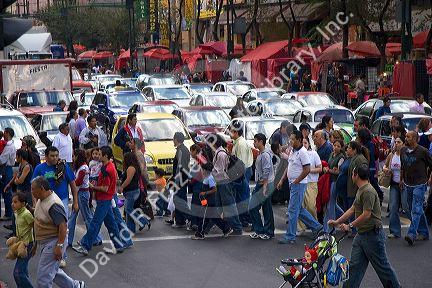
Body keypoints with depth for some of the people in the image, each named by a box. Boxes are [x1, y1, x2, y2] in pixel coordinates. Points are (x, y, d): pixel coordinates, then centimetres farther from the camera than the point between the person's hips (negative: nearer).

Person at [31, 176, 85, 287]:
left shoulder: (53, 205, -25)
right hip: (44, 242, 11)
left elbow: (63, 226, -27)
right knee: (52, 271, 22)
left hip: (53, 243, -11)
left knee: (43, 277, -7)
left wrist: (59, 246, -27)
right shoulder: (41, 199, 6)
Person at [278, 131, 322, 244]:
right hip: (293, 184, 10)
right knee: (299, 209, 17)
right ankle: (316, 226, 28)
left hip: (299, 184, -10)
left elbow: (307, 170, -21)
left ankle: (290, 237, 0)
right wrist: (282, 180, 14)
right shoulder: (292, 151, 12)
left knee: (293, 210, -6)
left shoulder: (302, 152, -17)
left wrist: (296, 182, -17)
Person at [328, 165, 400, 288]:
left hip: (373, 235, -10)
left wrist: (350, 226, -17)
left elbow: (366, 214, -23)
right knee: (354, 264, 7)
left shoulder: (368, 191, -19)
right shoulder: (360, 190, 14)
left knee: (382, 265, 2)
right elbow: (352, 209, 20)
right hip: (361, 234, 10)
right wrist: (337, 222, 16)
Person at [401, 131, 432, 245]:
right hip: (408, 184, 7)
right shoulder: (403, 150, 7)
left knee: (416, 209, -14)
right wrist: (402, 179, 23)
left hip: (420, 184, -7)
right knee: (413, 209, 11)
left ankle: (412, 234, -23)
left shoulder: (423, 151, -12)